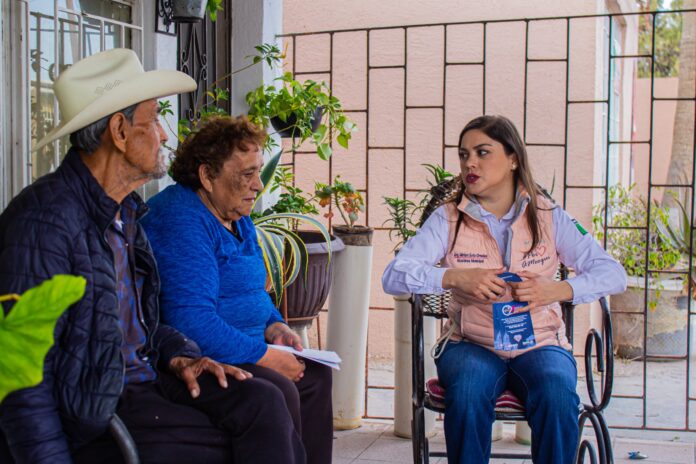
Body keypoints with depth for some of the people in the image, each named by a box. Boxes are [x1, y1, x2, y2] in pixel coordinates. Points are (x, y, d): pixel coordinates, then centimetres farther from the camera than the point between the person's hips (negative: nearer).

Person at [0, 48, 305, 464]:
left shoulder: (124, 210, 11)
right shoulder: (44, 222, -19)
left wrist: (178, 355, 4)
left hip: (144, 379, 8)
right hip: (92, 415, -8)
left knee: (264, 405, -14)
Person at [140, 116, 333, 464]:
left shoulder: (236, 218, 12)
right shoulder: (183, 222, -21)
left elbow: (253, 292, 25)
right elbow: (192, 322, -30)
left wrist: (274, 327, 4)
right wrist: (266, 355, -23)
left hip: (240, 352, 11)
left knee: (315, 374, 10)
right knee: (277, 391, -27)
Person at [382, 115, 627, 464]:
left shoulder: (548, 217, 2)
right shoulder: (448, 219, 1)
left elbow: (613, 274, -2)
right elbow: (393, 276, -8)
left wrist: (559, 290, -21)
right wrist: (454, 277, -24)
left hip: (539, 344, 0)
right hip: (471, 344, 0)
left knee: (557, 396, -31)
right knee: (467, 393, -32)